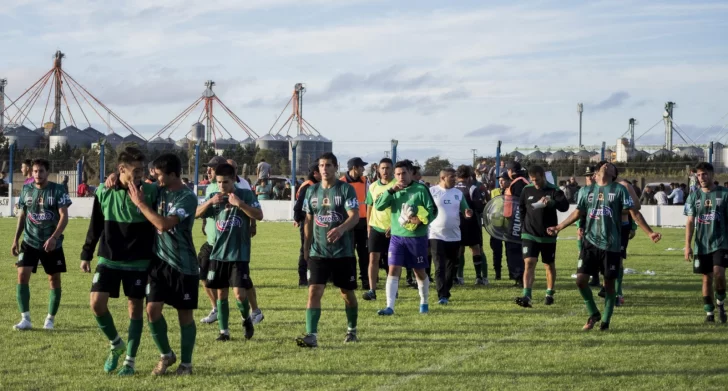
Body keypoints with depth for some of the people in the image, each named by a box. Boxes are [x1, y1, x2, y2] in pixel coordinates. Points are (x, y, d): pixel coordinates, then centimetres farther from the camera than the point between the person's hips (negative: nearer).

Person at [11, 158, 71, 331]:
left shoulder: (57, 190, -8)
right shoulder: (26, 190, 3)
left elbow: (64, 216, -12)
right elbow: (22, 216, 12)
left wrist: (54, 238, -25)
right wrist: (15, 240, 7)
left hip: (52, 244, -2)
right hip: (29, 242, 2)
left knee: (54, 280, 5)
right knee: (22, 275, -12)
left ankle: (50, 319, 19)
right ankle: (25, 319, -9)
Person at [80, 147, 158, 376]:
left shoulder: (150, 192, -9)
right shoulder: (103, 192, -3)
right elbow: (95, 226, 7)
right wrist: (86, 254, 9)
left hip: (138, 262, -2)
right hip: (108, 260, 2)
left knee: (135, 308, 3)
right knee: (97, 303, -8)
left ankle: (130, 361, 15)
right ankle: (116, 344, 17)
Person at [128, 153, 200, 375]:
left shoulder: (187, 198, -16)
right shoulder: (159, 191, 4)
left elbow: (164, 224, -26)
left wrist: (140, 203, -20)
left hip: (183, 265, -5)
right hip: (159, 260, 5)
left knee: (184, 314, 4)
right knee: (152, 309, -2)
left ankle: (186, 363, 18)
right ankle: (166, 355, 19)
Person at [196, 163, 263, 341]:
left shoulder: (246, 194, -3)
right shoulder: (214, 197, 6)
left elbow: (259, 215, -12)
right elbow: (196, 214, -1)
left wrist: (240, 203, -23)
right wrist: (210, 202, -17)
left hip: (239, 254, -3)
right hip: (218, 254, 3)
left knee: (240, 293, -9)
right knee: (221, 293, 6)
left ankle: (247, 319, 19)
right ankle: (224, 331, 14)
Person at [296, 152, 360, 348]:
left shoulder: (346, 189, -6)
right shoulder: (312, 191, 8)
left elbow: (355, 216, -15)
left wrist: (341, 229, -34)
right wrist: (306, 246, 16)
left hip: (343, 251, -2)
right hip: (318, 252, 3)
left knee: (347, 293, 10)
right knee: (314, 291, -12)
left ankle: (352, 330, 31)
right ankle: (311, 335, -16)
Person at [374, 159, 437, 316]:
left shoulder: (421, 189, -6)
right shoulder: (394, 191, 5)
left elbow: (432, 210, -5)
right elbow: (378, 206, -7)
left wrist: (422, 220, -24)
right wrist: (391, 190, -17)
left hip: (417, 237, -2)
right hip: (397, 236, 2)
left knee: (419, 271, 10)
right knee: (393, 270, -7)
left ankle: (424, 303, 29)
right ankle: (390, 307, -9)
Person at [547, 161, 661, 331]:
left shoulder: (619, 190, 0)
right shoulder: (587, 191, 8)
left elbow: (634, 213, -2)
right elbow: (578, 213, 18)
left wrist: (649, 233, -10)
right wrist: (559, 228, 21)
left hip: (611, 245, -2)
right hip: (590, 242, 2)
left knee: (609, 284, 3)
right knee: (581, 279, -6)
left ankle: (605, 321, 16)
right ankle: (594, 314, 15)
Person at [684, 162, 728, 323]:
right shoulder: (694, 196, 5)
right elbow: (690, 222, 4)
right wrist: (687, 245, -3)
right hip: (701, 245, 2)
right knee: (707, 278, 6)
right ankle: (709, 312, 19)